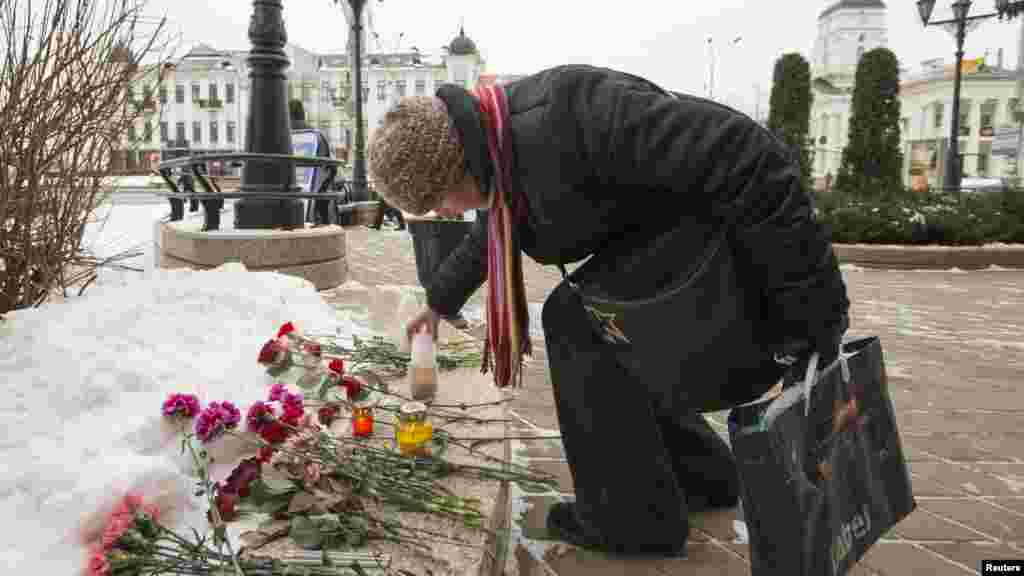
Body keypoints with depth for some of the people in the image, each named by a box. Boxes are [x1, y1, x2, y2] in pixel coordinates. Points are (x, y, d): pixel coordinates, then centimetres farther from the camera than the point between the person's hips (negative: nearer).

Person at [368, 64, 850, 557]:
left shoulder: (565, 117, -32)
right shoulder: (497, 143, 0)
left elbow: (746, 158, -32)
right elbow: (490, 234, 23)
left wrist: (813, 306, -28)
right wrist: (440, 300, 36)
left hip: (734, 228, -9)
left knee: (578, 318, -16)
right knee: (592, 332, 13)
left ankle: (633, 516, -1)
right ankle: (706, 476, 26)